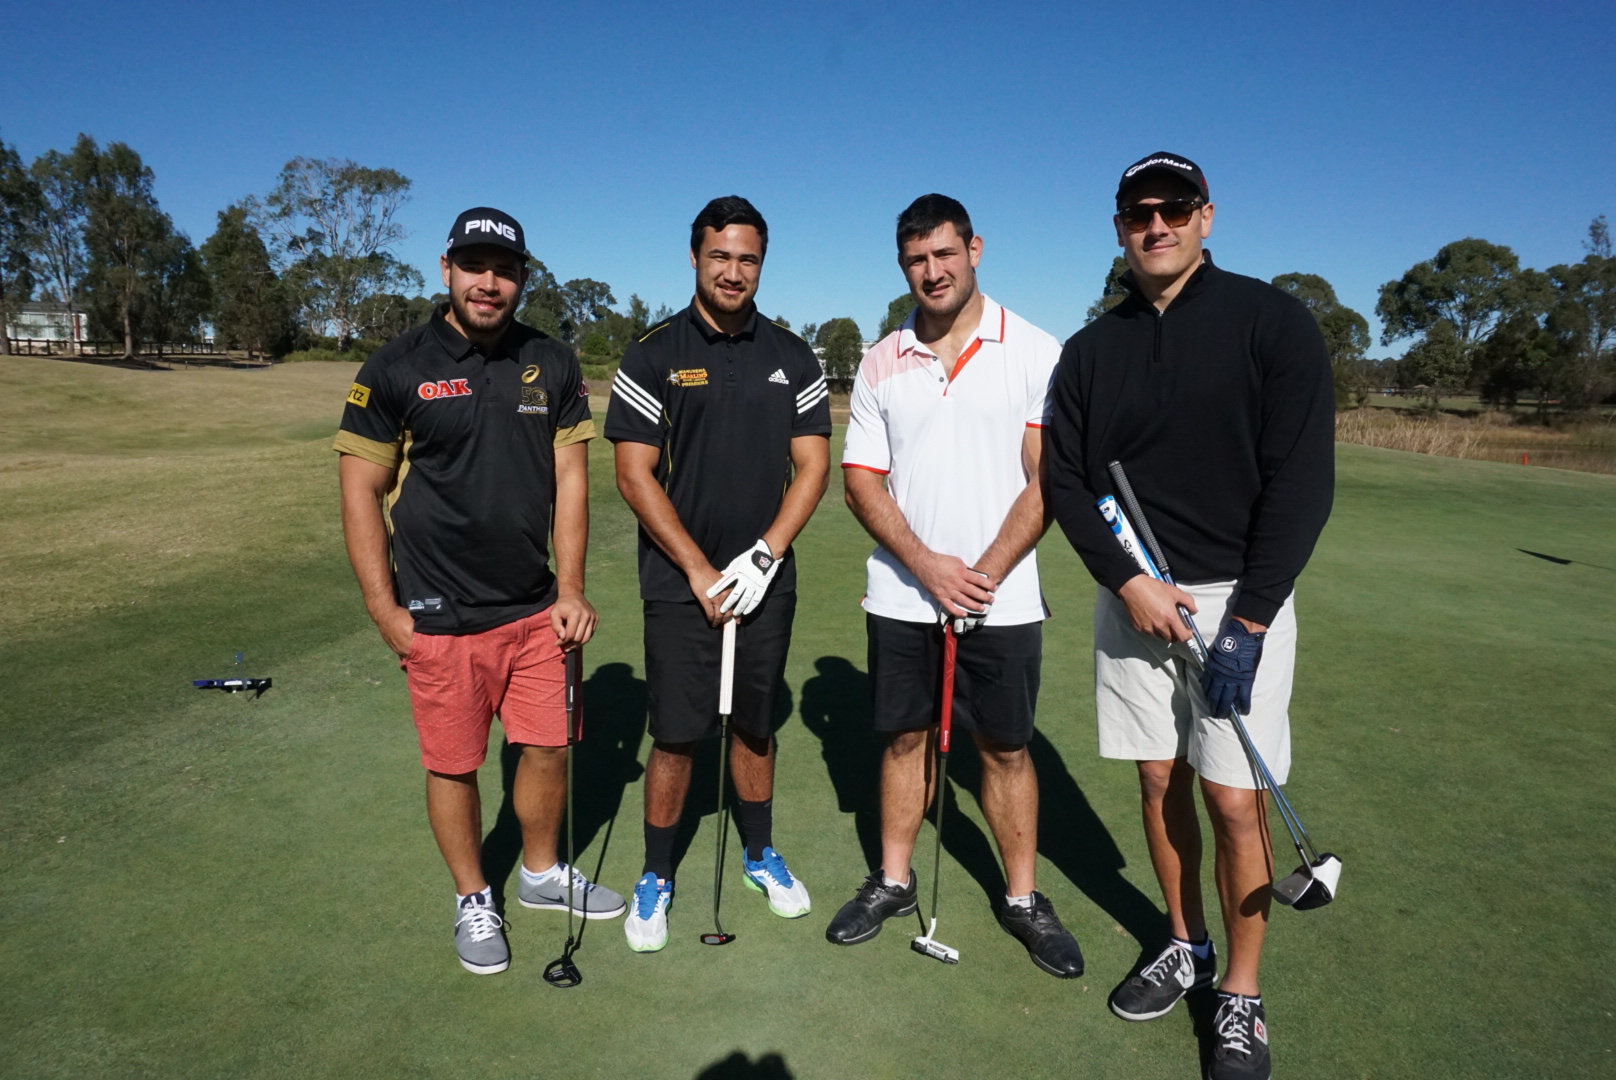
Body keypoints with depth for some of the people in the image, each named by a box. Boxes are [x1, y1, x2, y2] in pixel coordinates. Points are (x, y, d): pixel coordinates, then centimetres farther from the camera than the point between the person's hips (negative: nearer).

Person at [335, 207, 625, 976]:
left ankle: (542, 873, 38)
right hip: (442, 617, -3)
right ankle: (473, 900, 32)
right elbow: (361, 491, -4)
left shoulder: (553, 364, 3)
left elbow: (570, 476, 4)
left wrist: (570, 589, 0)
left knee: (549, 746, 13)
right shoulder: (396, 368, -6)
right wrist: (385, 611, -8)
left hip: (536, 608, 3)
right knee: (453, 765, 9)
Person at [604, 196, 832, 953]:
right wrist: (699, 570, -11)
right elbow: (634, 474, -6)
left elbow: (813, 464, 2)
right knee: (676, 735, 1)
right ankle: (657, 876, 20)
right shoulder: (653, 356, -2)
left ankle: (759, 853, 33)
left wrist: (762, 557, -9)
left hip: (766, 578, 3)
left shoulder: (792, 356, 5)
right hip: (680, 584, -2)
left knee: (756, 724, 14)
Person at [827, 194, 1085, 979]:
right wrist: (927, 565, -11)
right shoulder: (881, 363, 5)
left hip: (1002, 598, -2)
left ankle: (1023, 898, 25)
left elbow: (1048, 479, -6)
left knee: (1006, 747, 8)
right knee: (905, 737, 13)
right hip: (900, 595, 2)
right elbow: (861, 478, 2)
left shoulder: (1035, 352, -3)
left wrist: (986, 573, -14)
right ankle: (893, 881, 29)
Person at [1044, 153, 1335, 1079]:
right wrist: (1126, 581, -10)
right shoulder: (1091, 350, 6)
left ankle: (1242, 996, 18)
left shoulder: (1272, 320, -6)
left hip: (1240, 596, -3)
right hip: (1132, 595, 4)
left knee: (1235, 799, -1)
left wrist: (1249, 621, -15)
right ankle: (1187, 949, 32)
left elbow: (1303, 480, -11)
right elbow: (1065, 479, 4)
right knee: (1160, 784, 12)